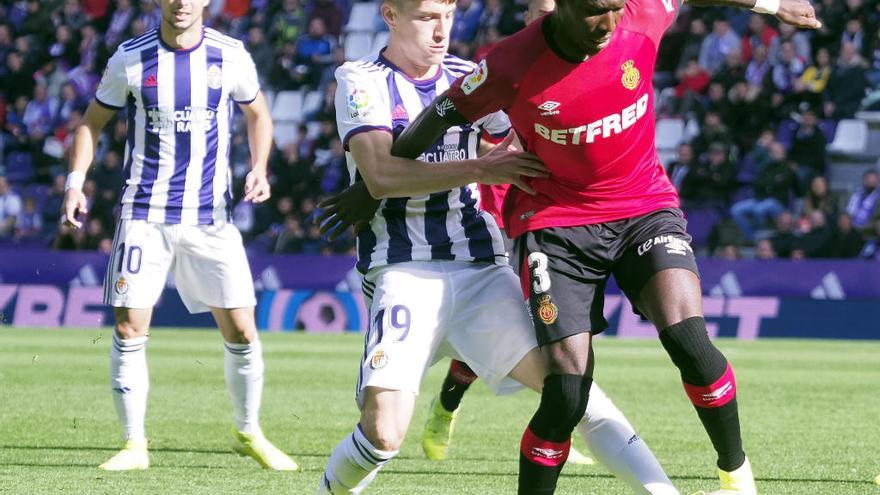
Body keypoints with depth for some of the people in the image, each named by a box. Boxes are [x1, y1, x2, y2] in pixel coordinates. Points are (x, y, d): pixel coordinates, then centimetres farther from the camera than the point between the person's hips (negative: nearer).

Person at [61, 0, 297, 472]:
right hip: (144, 215, 0)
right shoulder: (130, 58, -2)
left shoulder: (230, 56, 0)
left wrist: (259, 168, 0)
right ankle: (134, 445, 7)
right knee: (128, 327, -6)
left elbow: (257, 114, 16)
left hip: (211, 216, 1)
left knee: (240, 329, -2)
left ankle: (248, 433, 19)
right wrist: (75, 181, -5)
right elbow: (93, 122, 8)